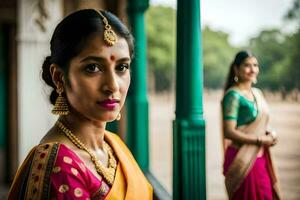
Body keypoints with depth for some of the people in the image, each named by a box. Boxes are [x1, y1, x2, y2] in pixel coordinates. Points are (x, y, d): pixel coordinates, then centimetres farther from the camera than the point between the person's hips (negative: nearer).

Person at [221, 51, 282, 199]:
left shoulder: (257, 93, 11)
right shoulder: (233, 95, -12)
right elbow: (229, 132, -18)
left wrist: (270, 133, 0)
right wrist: (260, 140, -16)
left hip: (259, 157, 8)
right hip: (242, 160, -8)